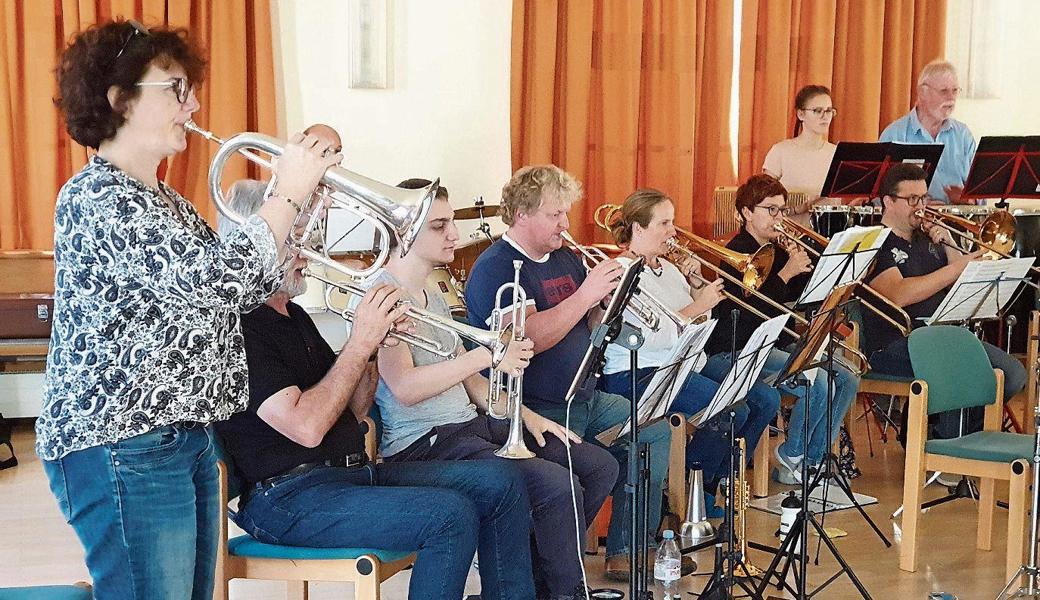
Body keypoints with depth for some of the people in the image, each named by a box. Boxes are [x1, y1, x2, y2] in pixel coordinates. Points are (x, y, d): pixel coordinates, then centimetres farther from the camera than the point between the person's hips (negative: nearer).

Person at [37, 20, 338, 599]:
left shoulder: (162, 199, 17)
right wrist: (289, 192, -15)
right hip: (123, 449, -10)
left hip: (184, 437, 10)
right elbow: (217, 279, -25)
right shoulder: (95, 197, -15)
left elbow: (239, 289, 18)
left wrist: (294, 215, 4)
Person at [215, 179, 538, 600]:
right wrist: (360, 342, -14)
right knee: (450, 515, -28)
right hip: (288, 498, -10)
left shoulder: (293, 316, 17)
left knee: (500, 482, 1)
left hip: (355, 471, 10)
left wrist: (374, 342, 1)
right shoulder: (238, 325, -14)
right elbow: (306, 428, -22)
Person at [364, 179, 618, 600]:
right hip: (422, 441, -10)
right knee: (559, 485, -26)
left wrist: (526, 417, 10)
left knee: (600, 467, 6)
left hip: (471, 423, 10)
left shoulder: (433, 297, 18)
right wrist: (486, 355, -29)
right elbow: (404, 388, -25)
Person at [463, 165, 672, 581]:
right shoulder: (496, 268, -10)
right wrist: (585, 294, -22)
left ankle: (626, 549, 9)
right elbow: (530, 337, -24)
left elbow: (591, 327, 18)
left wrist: (609, 297, -2)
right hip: (537, 412, -9)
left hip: (585, 399, 9)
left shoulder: (565, 260, 17)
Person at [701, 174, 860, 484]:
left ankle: (812, 461, 6)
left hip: (776, 346, 10)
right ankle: (790, 456, -1)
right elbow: (753, 310, -23)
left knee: (846, 381, -1)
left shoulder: (778, 251, 16)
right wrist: (786, 273, -21)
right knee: (818, 383, -25)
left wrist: (803, 266, -3)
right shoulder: (738, 253, -12)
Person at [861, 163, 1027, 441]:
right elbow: (898, 296, -21)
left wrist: (950, 246, 3)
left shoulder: (927, 240, 20)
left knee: (1013, 374, -8)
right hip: (893, 345, -8)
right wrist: (957, 268, -20)